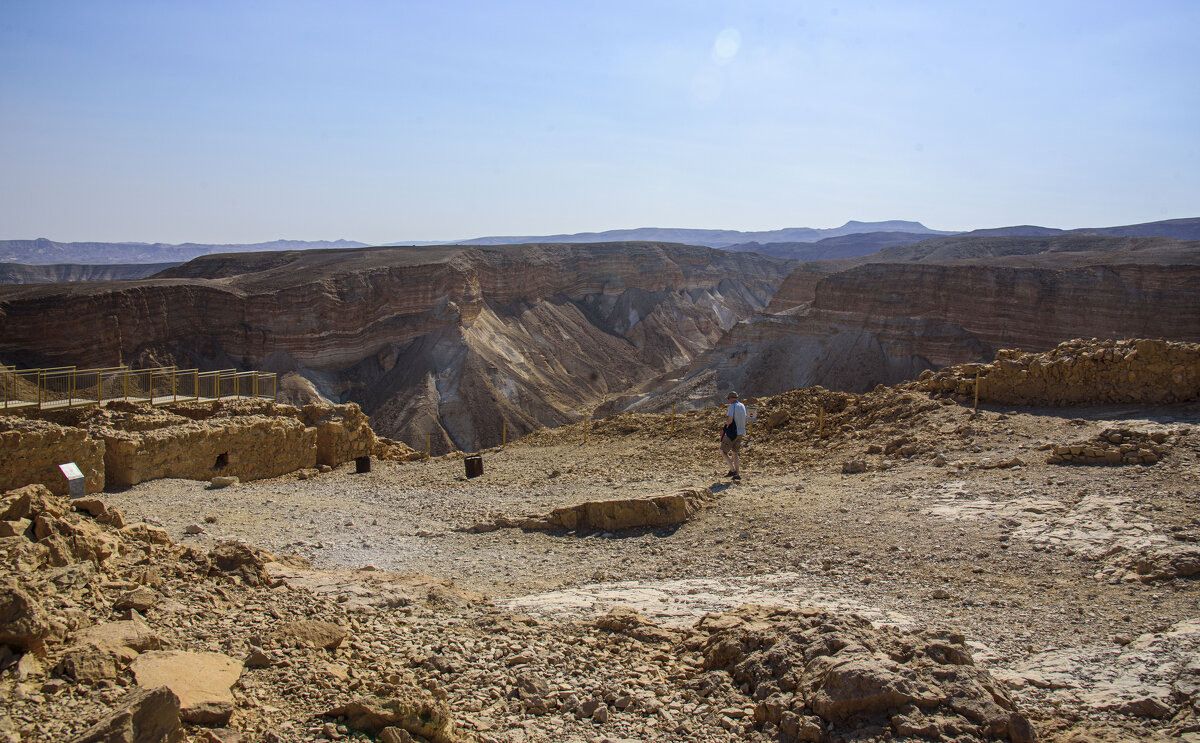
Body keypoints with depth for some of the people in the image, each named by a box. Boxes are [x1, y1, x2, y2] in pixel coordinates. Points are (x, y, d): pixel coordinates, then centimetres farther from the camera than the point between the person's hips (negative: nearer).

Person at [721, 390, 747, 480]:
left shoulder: (732, 406, -14)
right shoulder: (743, 406, 11)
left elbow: (730, 421, -23)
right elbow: (745, 421, 17)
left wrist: (725, 422, 0)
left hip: (732, 433, -8)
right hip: (741, 433, 8)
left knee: (723, 452, 1)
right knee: (734, 453, 16)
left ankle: (732, 470, -11)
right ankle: (738, 474, 11)